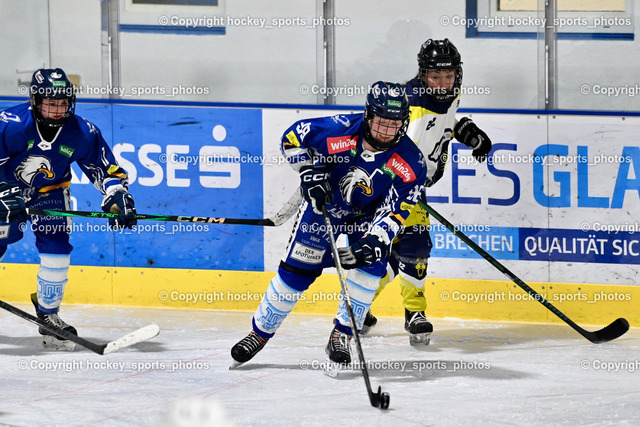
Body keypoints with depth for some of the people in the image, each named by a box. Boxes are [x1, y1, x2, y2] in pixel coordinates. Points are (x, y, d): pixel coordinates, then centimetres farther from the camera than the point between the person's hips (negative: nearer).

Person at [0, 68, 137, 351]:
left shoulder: (82, 133, -19)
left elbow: (105, 167, -9)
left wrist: (117, 197, -25)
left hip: (49, 191, 2)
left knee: (56, 247, -11)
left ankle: (48, 312, 5)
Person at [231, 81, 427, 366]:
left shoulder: (410, 164, -27)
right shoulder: (339, 131, -30)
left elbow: (394, 212, -28)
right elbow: (292, 137, -14)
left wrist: (374, 242, -42)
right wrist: (310, 173, -22)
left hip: (367, 215, 1)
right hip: (322, 204, -1)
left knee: (370, 263, -23)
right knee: (295, 272, -3)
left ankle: (341, 336, -5)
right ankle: (260, 332, 16)